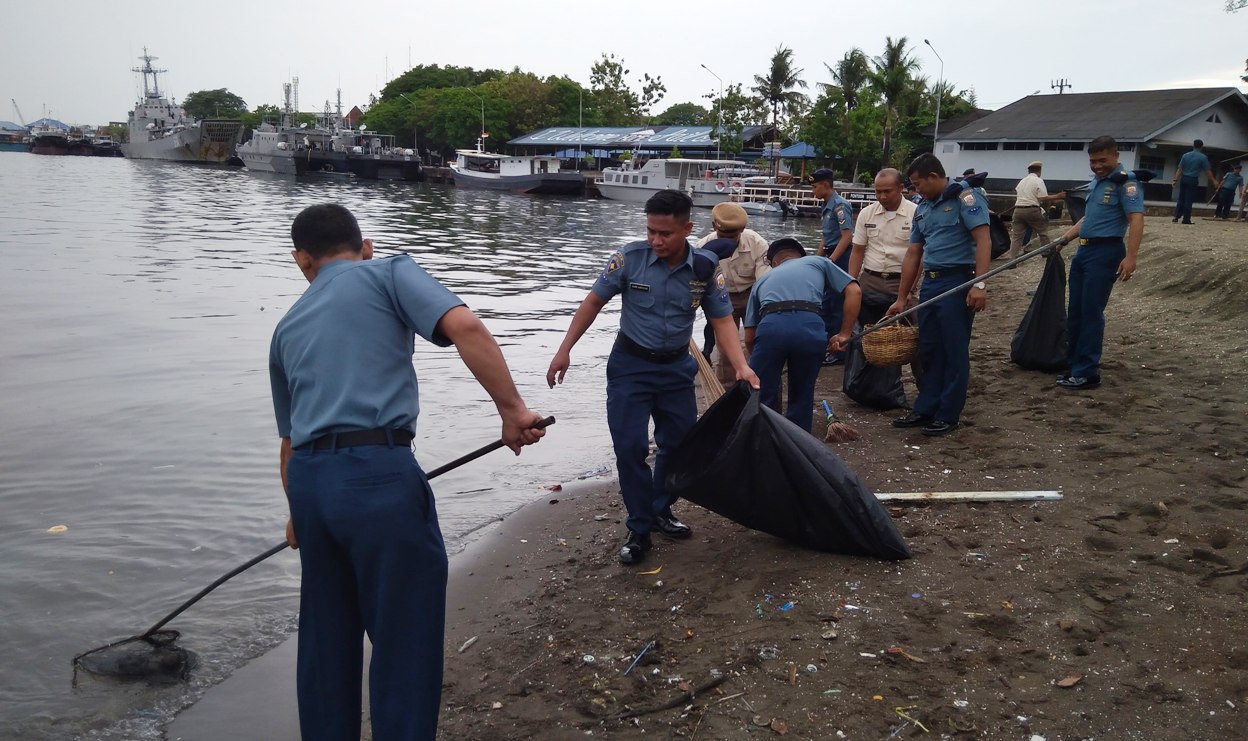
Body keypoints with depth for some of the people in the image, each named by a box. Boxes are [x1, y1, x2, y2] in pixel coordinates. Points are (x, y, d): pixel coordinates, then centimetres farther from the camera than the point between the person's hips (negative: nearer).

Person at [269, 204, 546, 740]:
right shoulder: (388, 273, 7)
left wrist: (298, 512, 45)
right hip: (378, 474, -6)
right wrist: (512, 410, -9)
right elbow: (466, 329, -13)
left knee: (325, 636, 21)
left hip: (309, 478, 7)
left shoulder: (288, 327, 24)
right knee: (405, 639, 4)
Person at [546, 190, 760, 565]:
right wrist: (565, 350, -6)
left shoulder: (706, 267, -12)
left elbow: (722, 320, -6)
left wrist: (741, 367, -21)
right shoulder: (630, 257, -17)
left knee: (680, 443, 12)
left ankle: (661, 510, 34)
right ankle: (639, 529, 8)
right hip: (630, 365, -2)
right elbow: (594, 302, -6)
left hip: (677, 367, 3)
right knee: (630, 447, -6)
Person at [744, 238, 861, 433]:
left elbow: (749, 337, 32)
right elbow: (854, 292, 18)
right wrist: (844, 334, 18)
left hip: (770, 326, 0)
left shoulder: (763, 279, 36)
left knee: (762, 397, 13)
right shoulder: (817, 262, 33)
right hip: (810, 326, 0)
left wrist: (763, 361, 48)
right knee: (802, 397, 19)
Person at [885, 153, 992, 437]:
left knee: (954, 351, 0)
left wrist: (979, 284, -25)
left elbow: (983, 240, -16)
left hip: (957, 282, -8)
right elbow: (913, 255, 18)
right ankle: (925, 410, 21)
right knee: (928, 350, 12)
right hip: (929, 283, 8)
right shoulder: (922, 209, 16)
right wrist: (901, 299, 17)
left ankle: (949, 415, 9)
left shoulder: (964, 198, -8)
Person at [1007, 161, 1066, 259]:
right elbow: (1043, 198, -12)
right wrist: (1058, 196, -4)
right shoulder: (1039, 181, -4)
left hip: (1018, 209, 5)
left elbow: (1016, 190, 35)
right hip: (1032, 210, -5)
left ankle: (1011, 258, -7)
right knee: (1043, 232, 15)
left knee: (1016, 236, 3)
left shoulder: (1022, 181, 15)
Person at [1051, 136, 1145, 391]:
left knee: (1091, 312, -6)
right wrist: (1064, 238, 22)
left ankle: (1087, 373, 0)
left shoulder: (1125, 182, -11)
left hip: (1105, 253, -9)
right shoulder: (1096, 182, 16)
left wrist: (1130, 257, -30)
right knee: (1075, 311, 11)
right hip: (1084, 250, 9)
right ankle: (1073, 365, 20)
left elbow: (1136, 220, -20)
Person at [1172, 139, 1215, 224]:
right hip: (1193, 180, -3)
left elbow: (1179, 169, 3)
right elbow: (1208, 171, -3)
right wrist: (1214, 180, 7)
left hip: (1183, 179, 3)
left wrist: (1175, 180, 4)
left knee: (1181, 199, 10)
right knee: (1189, 200, 0)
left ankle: (1176, 216, 5)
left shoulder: (1185, 155, 6)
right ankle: (1186, 219, 2)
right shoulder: (1203, 157, -5)